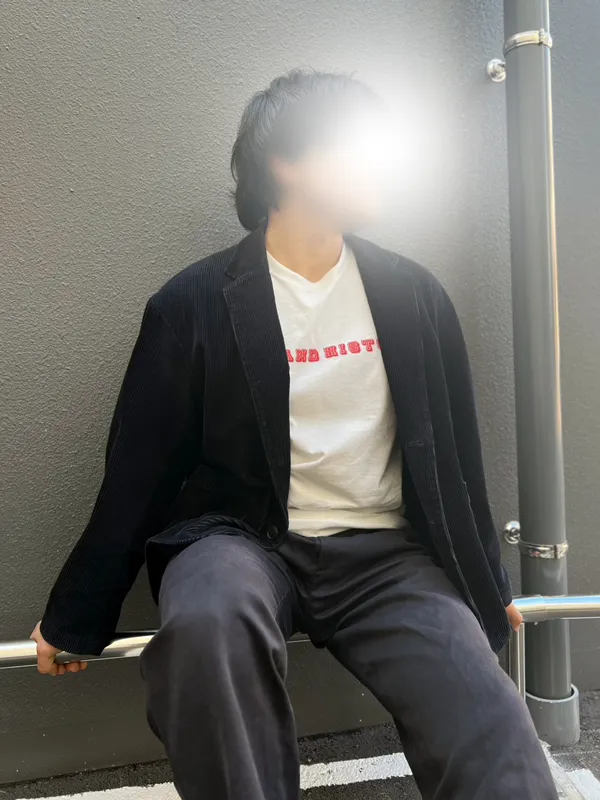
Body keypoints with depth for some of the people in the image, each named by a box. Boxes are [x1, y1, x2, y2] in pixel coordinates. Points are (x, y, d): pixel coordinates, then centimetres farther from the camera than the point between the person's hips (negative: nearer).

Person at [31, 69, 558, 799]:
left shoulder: (414, 295, 4)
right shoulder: (196, 303, -5)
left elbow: (453, 454, 12)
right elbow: (139, 469, -1)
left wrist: (486, 589, 20)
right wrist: (76, 615, 5)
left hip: (385, 554, 2)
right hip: (242, 538, -1)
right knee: (207, 620, -36)